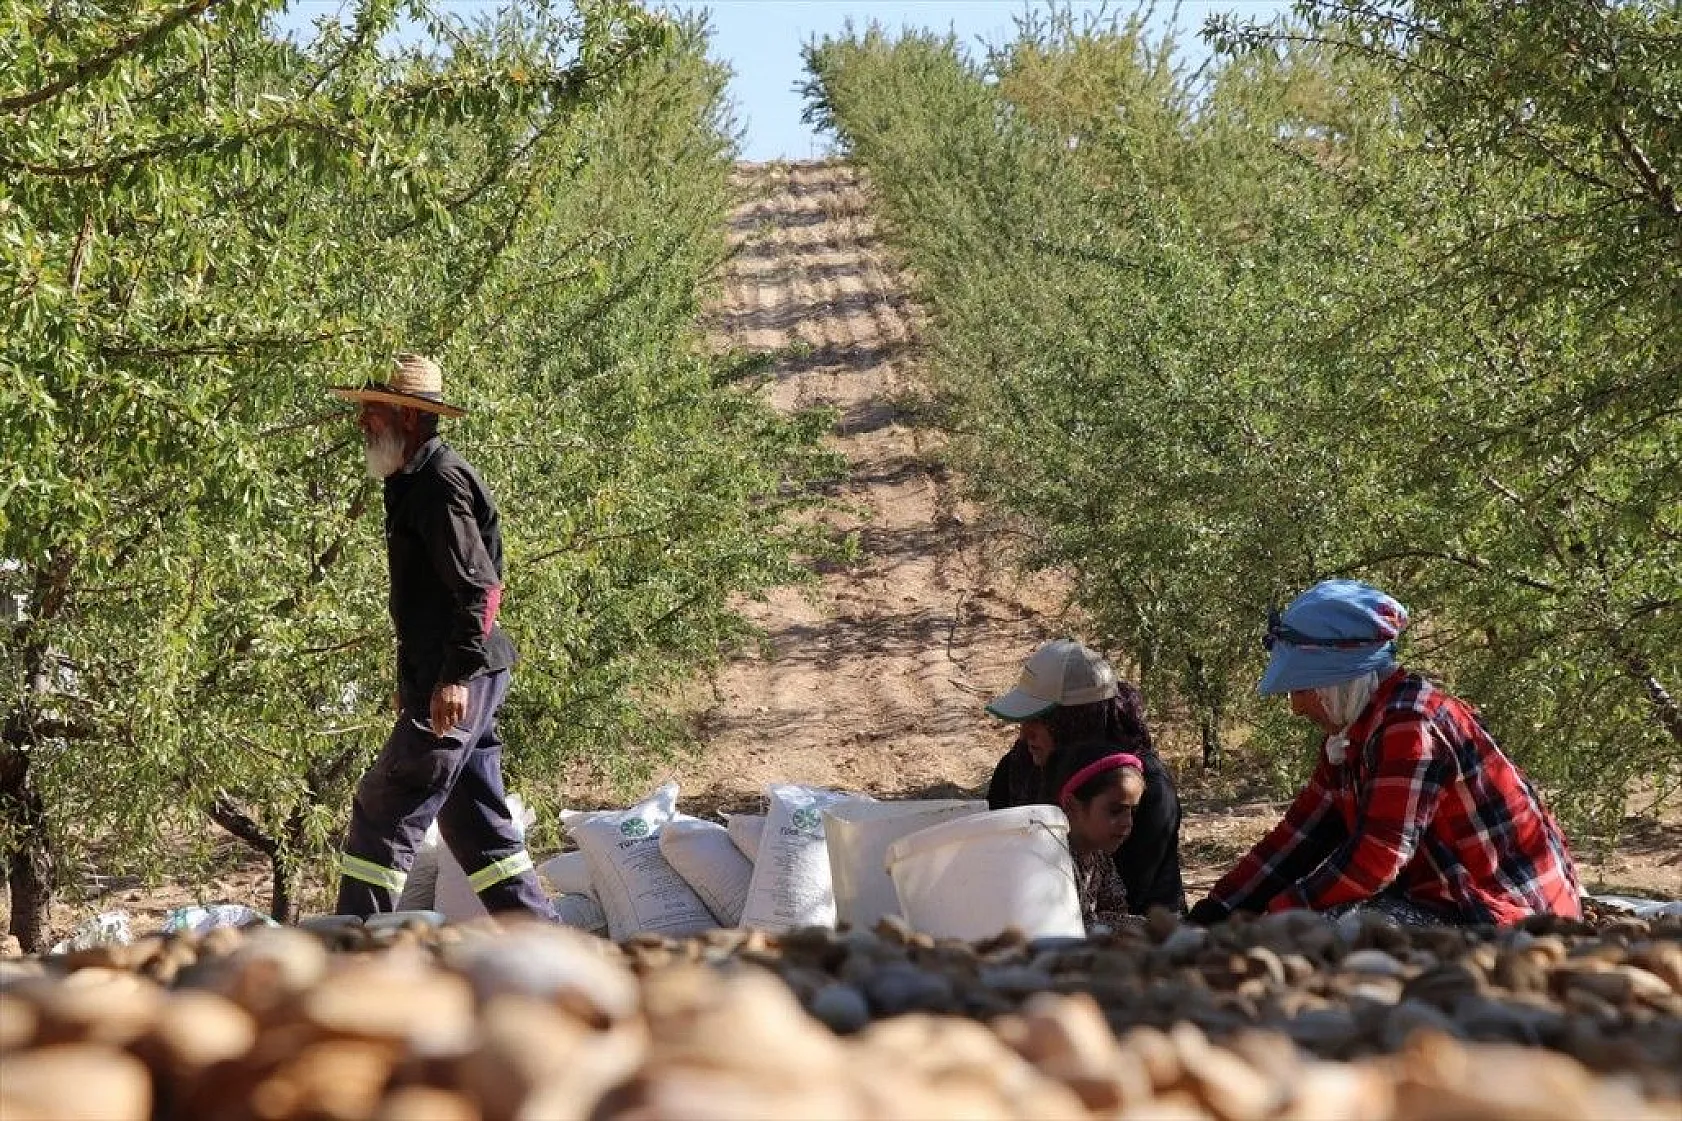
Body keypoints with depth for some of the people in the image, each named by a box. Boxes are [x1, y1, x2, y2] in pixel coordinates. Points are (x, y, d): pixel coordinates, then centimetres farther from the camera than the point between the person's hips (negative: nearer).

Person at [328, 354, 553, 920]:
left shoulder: (439, 481, -15)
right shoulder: (413, 482, 18)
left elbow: (482, 587, -22)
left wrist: (455, 676, -26)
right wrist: (414, 678, 26)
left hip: (455, 684, -11)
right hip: (448, 679, 11)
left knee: (385, 811, -8)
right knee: (474, 821, 13)